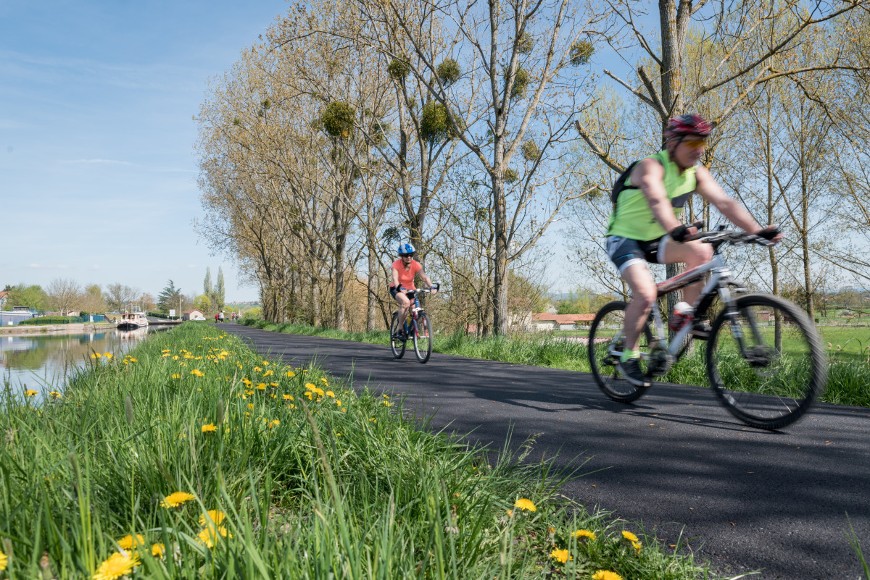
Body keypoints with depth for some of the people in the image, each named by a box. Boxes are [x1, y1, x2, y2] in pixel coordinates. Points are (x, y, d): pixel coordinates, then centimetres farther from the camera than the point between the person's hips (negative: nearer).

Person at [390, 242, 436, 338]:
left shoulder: (416, 265, -17)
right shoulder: (396, 264, -22)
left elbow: (424, 277, -29)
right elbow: (395, 278, -36)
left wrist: (431, 287, -48)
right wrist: (400, 288, -56)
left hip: (410, 289, 3)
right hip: (397, 289, -3)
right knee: (405, 302, -33)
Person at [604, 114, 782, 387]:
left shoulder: (697, 173, -1)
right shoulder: (651, 167, -22)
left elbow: (724, 202, -12)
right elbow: (657, 201, -42)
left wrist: (758, 230, -25)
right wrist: (676, 229, -61)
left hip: (655, 240, 6)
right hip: (625, 239, -6)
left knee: (701, 251, -19)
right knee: (646, 293, -27)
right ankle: (629, 356, -8)